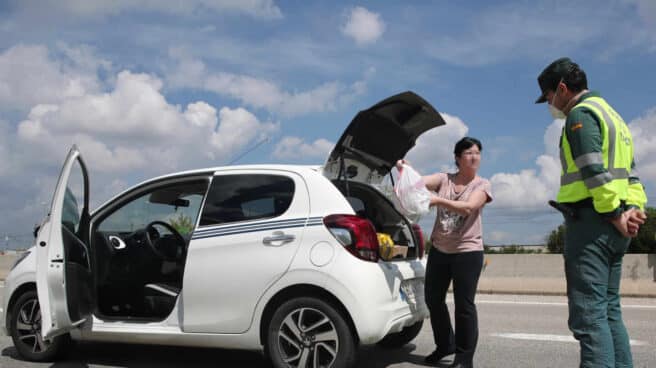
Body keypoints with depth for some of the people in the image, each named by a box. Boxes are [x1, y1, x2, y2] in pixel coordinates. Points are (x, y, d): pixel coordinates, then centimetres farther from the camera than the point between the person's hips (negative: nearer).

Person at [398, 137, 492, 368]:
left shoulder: (482, 185, -2)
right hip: (439, 250, 4)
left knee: (464, 304, -3)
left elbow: (468, 208, -20)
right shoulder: (444, 179, 7)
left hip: (467, 252, -4)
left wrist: (438, 201, -34)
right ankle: (445, 345, 31)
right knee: (433, 299, 10)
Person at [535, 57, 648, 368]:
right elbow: (629, 173, 18)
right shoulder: (611, 113, 24)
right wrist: (634, 208, 6)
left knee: (588, 314, -11)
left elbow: (594, 170, -19)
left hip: (591, 221, -10)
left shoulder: (581, 113, -6)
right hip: (614, 228, 10)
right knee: (609, 310, 12)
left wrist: (614, 213, -14)